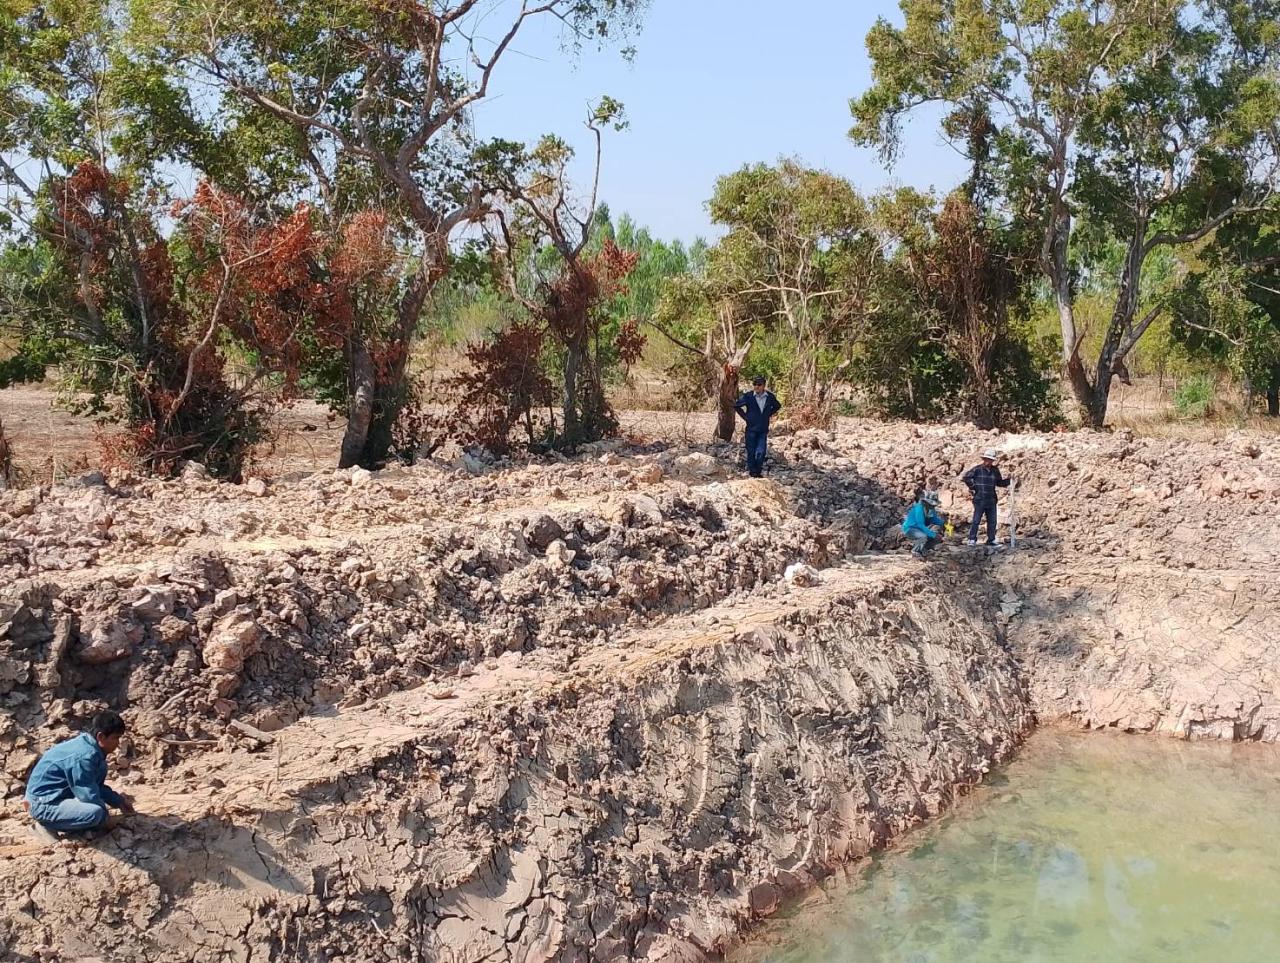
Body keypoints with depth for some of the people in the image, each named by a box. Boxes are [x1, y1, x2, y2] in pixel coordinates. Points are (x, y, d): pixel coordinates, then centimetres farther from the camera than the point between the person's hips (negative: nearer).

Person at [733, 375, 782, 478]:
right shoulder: (748, 396, -8)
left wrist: (769, 414, 8)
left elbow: (777, 406, 20)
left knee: (761, 452, -2)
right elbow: (736, 406, 3)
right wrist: (745, 416, -1)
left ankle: (758, 471, 13)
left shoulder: (770, 396, 0)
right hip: (751, 428, -2)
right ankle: (752, 471, 16)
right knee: (751, 452, 4)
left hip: (763, 429, 2)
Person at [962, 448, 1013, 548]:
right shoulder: (977, 469, -6)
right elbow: (966, 477, -3)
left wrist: (1009, 480, 4)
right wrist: (972, 487, -5)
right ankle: (972, 539, 6)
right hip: (979, 500, -5)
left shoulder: (995, 470, 9)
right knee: (976, 520, -3)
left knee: (992, 521, 8)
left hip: (991, 500, 5)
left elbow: (999, 482, 18)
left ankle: (991, 540, 17)